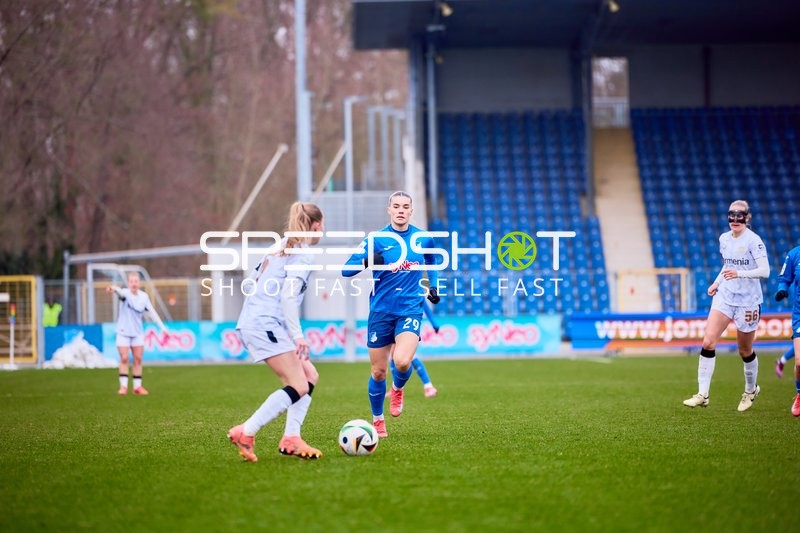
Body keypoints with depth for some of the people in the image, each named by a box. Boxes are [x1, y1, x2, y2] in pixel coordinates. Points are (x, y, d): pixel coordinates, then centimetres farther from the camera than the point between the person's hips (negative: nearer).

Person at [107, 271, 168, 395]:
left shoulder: (144, 296, 0)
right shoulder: (125, 293, -13)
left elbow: (152, 312, 7)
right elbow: (121, 292, -38)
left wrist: (162, 327, 4)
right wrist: (114, 289, -64)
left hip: (137, 332, 4)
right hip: (123, 332, -4)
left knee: (138, 359, 3)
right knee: (124, 358, -6)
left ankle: (137, 386, 9)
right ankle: (123, 386, 0)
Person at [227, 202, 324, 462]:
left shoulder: (280, 248, 20)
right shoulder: (303, 255, -7)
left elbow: (254, 279, 24)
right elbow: (289, 296, -19)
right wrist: (298, 334, -24)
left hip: (251, 322, 10)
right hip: (266, 324, -10)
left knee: (309, 376, 10)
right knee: (298, 387, -13)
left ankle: (290, 439, 3)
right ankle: (245, 433, -16)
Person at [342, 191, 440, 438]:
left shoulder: (423, 239, 4)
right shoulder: (376, 239, -4)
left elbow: (432, 262, 27)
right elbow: (346, 269, -10)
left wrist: (433, 286, 14)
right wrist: (367, 262, -28)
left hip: (410, 309, 0)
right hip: (381, 312, 0)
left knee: (402, 360, -25)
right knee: (378, 372, 5)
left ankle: (397, 390, 11)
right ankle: (377, 421, 27)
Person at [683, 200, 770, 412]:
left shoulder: (753, 240, -12)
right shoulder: (724, 239, 7)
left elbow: (765, 271, -19)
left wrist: (739, 274, -31)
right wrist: (717, 283, 9)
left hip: (747, 301, -5)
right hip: (724, 297, 5)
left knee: (745, 351, 8)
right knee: (708, 342, -12)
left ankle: (751, 390, 36)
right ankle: (702, 394, -11)